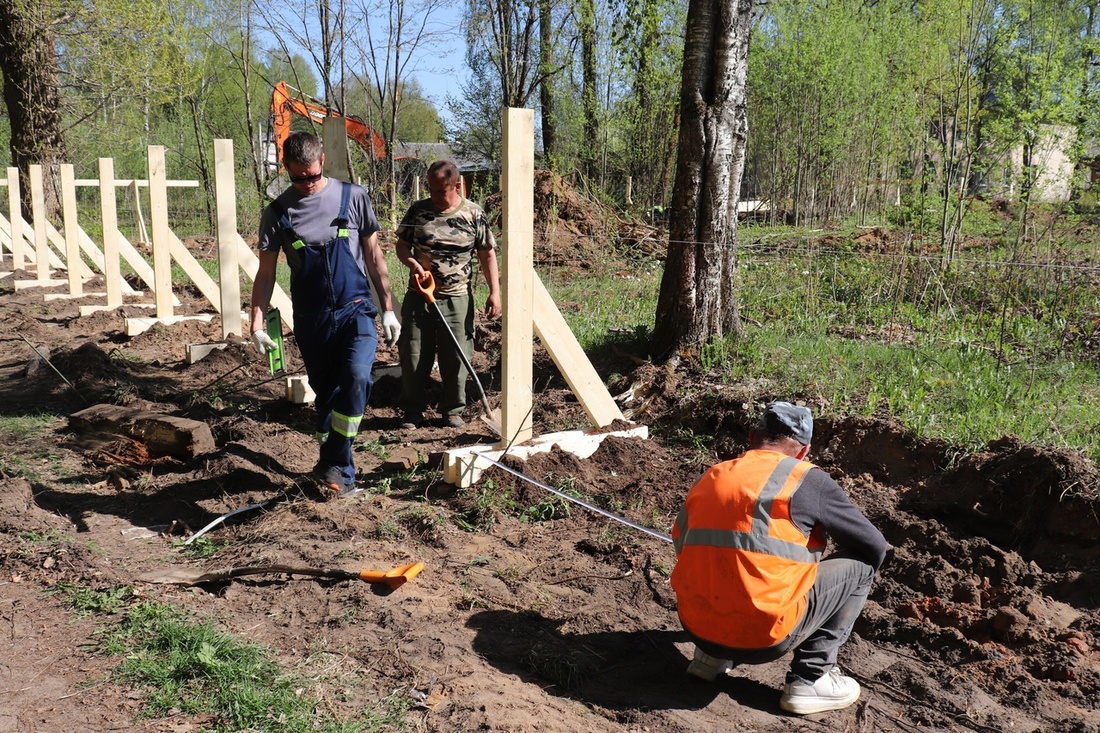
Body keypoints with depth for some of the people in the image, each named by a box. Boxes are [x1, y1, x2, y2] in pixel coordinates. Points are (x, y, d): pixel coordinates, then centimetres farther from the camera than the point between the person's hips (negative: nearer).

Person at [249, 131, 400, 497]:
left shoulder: (353, 197, 1)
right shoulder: (278, 212, 2)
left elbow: (374, 257, 7)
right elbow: (266, 273, 5)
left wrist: (388, 308, 6)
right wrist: (257, 322, -6)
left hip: (355, 310, -2)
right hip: (311, 319, 2)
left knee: (356, 377, -24)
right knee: (325, 394, 11)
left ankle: (333, 465, -12)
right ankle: (339, 470, 28)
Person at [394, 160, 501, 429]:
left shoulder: (474, 214, -2)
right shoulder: (418, 210, 2)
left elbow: (488, 255, 2)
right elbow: (401, 244, 9)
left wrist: (494, 292, -5)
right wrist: (411, 262, -13)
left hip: (457, 299, -1)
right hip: (418, 296, 2)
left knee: (456, 357, 4)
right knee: (413, 355, 4)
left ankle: (453, 409, 20)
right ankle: (412, 411, 18)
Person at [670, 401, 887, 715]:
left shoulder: (709, 478, 13)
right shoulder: (807, 480, -2)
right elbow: (875, 548, 7)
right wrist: (854, 583, 30)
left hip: (696, 627, 6)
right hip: (762, 635, -6)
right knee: (859, 562, 11)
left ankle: (713, 656, 20)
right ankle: (810, 679, 8)